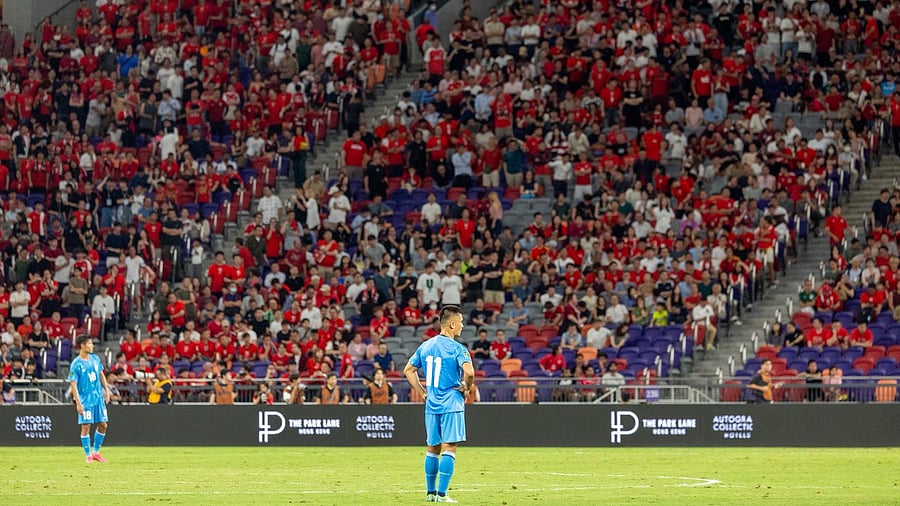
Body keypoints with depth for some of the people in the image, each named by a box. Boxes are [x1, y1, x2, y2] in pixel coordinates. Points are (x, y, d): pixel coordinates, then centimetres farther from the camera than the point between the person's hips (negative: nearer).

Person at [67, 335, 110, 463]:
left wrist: (106, 390, 14)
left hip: (99, 398, 6)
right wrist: (78, 403, -18)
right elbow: (74, 384, -13)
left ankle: (95, 452, 18)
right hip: (85, 400, -6)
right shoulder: (76, 364, -12)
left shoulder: (95, 359, 6)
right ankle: (88, 455, 6)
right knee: (86, 426, -4)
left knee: (103, 425, 5)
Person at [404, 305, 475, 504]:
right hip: (452, 405, -6)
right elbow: (469, 372, -26)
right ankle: (442, 494, -9)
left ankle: (431, 492, 18)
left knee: (432, 448, 14)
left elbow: (408, 370, 16)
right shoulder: (457, 349, -12)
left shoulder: (425, 346, 9)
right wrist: (466, 389, -7)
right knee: (449, 448, -5)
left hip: (431, 405, 6)